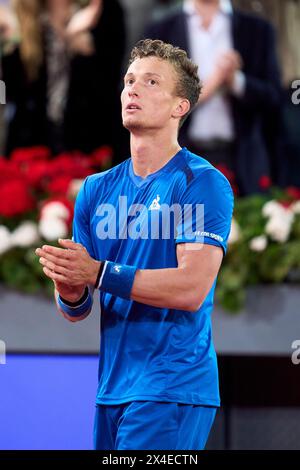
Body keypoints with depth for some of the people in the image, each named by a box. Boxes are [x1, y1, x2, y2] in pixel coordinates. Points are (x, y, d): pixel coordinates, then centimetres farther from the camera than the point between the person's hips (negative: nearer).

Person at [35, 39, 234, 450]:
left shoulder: (203, 183, -6)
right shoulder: (97, 189, 13)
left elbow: (192, 288, -17)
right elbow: (76, 312, 13)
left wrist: (98, 273, -21)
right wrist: (70, 289, -11)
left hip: (173, 389, -6)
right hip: (111, 389, 6)